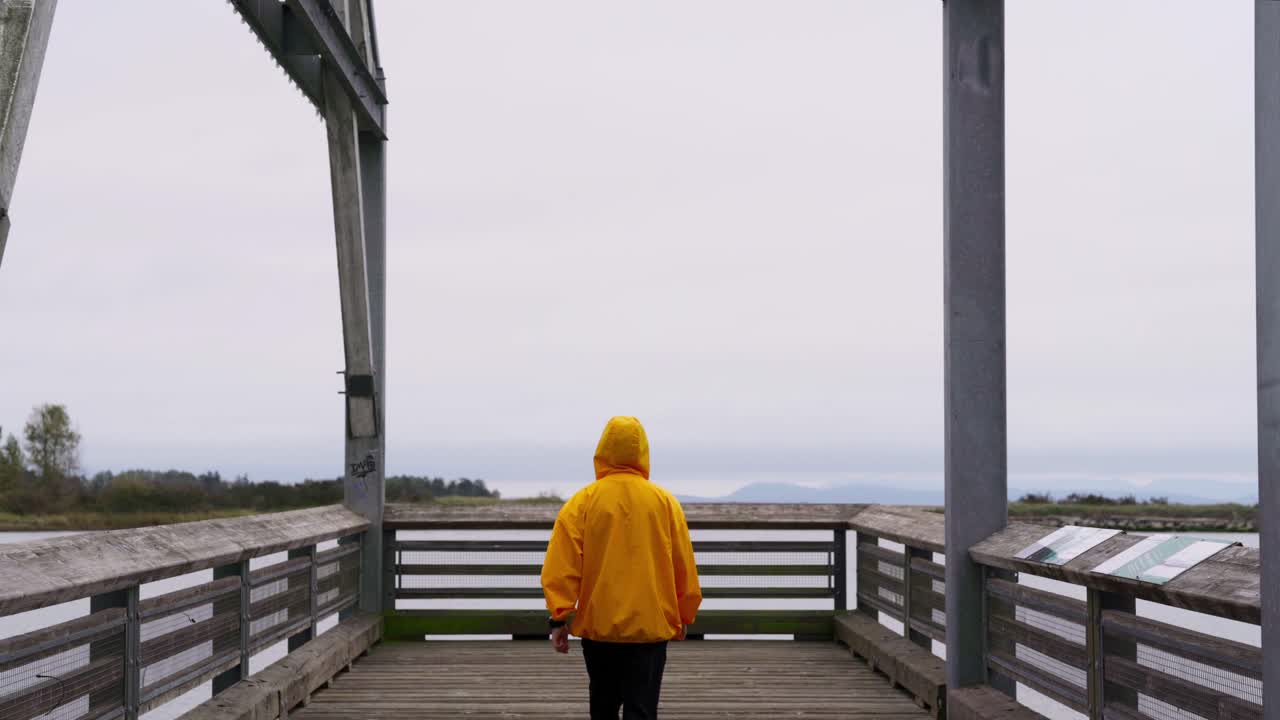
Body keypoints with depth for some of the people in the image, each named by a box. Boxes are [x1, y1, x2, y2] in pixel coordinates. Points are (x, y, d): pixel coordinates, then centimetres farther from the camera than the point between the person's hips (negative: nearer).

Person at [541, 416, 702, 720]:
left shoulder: (584, 501, -4)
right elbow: (684, 567, 4)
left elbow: (562, 566, -8)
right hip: (650, 625, -1)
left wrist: (560, 617, -3)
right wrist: (684, 617, 16)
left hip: (598, 624, 1)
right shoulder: (665, 501, 0)